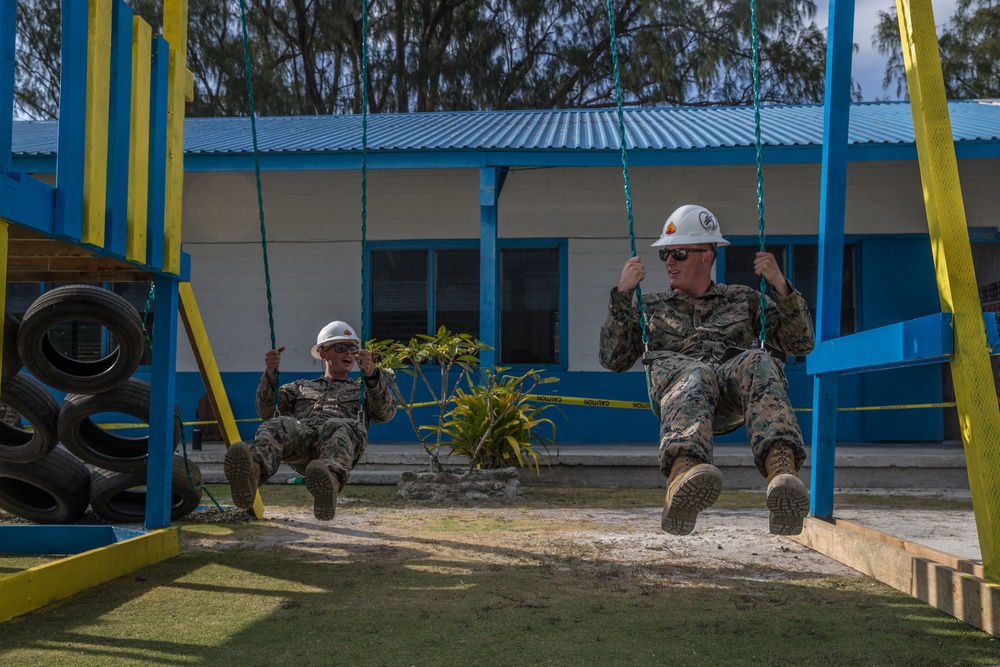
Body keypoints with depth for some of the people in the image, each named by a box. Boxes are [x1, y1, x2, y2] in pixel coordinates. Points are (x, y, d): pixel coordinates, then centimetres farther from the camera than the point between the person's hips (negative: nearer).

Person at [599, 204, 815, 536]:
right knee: (696, 375, -40)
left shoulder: (744, 299, 33)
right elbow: (613, 359, 20)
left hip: (735, 395, 1)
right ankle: (683, 476, -70)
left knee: (758, 363, -36)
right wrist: (622, 294, 13)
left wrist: (780, 284, 11)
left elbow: (802, 342, 23)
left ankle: (782, 473, -61)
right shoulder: (652, 306, 34)